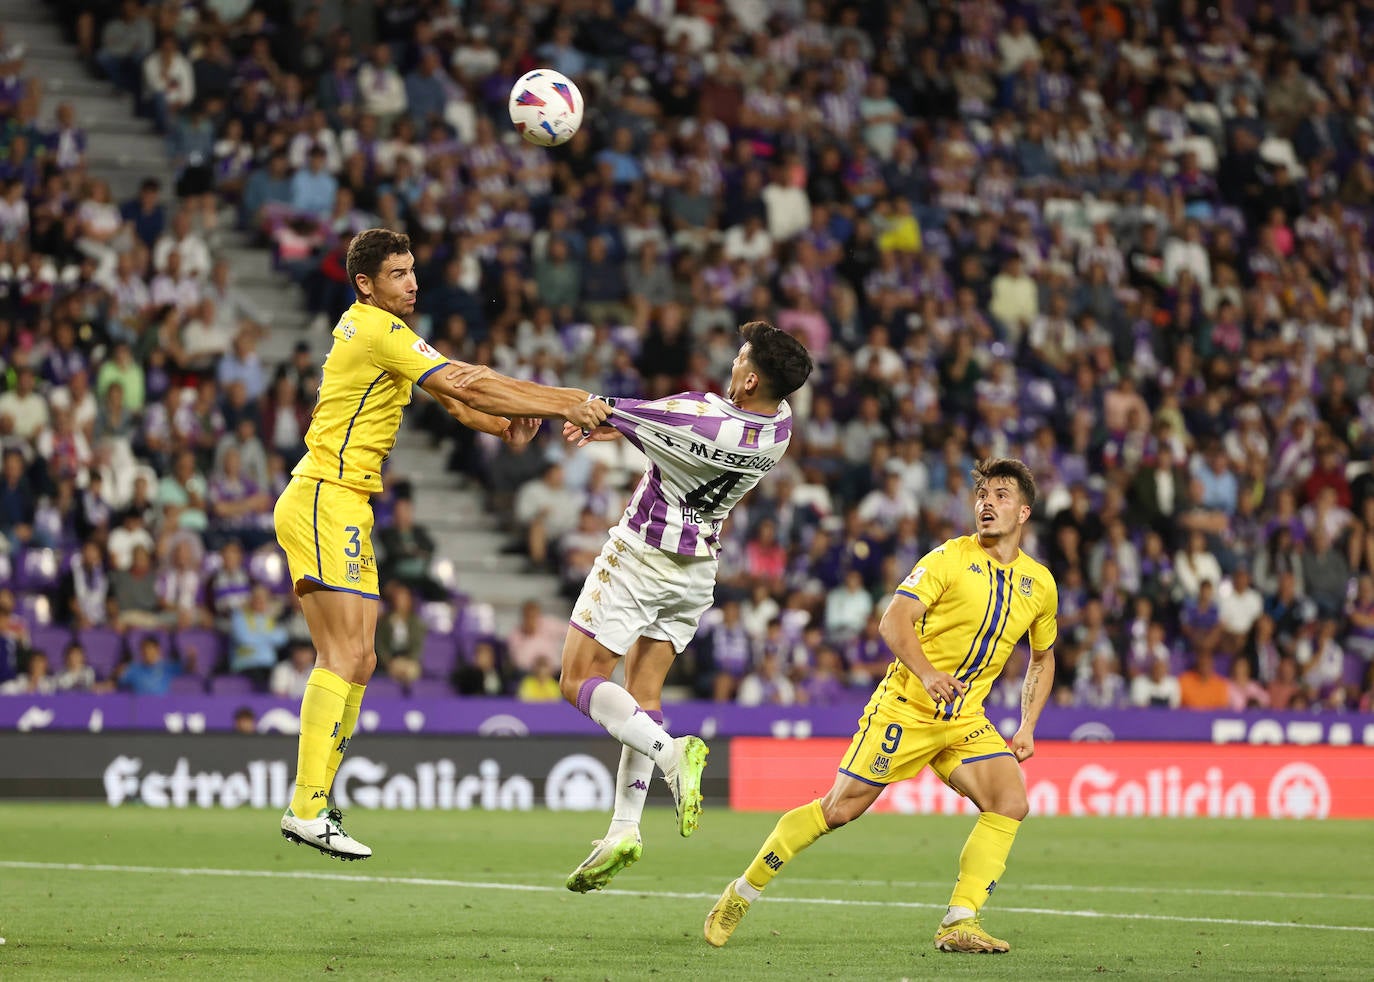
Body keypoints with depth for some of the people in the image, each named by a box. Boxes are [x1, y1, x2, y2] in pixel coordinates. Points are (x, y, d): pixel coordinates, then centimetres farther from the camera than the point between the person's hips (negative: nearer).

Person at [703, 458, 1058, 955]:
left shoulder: (1040, 583, 7)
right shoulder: (951, 558, -8)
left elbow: (1043, 657, 23)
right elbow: (894, 620, -17)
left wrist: (1027, 727, 11)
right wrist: (926, 674, -33)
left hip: (965, 719, 5)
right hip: (905, 706, -4)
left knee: (1011, 803, -17)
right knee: (840, 807, -5)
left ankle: (959, 924, -13)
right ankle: (742, 892, 11)